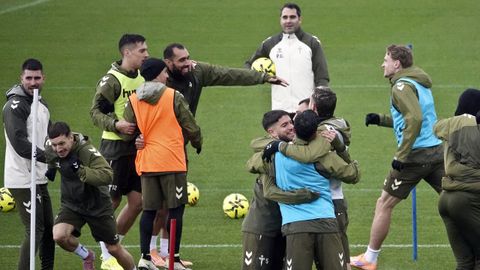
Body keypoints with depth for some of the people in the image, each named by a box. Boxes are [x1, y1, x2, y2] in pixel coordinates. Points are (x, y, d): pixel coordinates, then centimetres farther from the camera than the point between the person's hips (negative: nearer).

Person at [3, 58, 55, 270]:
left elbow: (49, 136, 25)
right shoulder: (15, 105, -15)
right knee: (34, 231, -11)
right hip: (22, 180, -9)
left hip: (39, 178, 9)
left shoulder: (41, 104, 15)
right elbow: (20, 144, -24)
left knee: (48, 227, 16)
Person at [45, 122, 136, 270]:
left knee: (114, 249, 7)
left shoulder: (87, 151, -29)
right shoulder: (49, 149, -12)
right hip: (71, 204, 4)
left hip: (97, 206, -4)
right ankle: (87, 256, 7)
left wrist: (80, 170, -49)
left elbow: (108, 176, -42)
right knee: (59, 236, -23)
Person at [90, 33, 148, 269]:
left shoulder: (142, 78, 11)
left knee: (137, 202, 7)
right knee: (111, 201, -2)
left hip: (136, 148, 8)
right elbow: (95, 112, -13)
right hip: (115, 147, -8)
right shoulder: (112, 80, -12)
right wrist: (116, 124, -27)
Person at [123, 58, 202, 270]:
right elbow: (190, 127, 0)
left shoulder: (133, 100, 3)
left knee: (149, 210, 10)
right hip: (172, 162, -4)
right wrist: (197, 143, 20)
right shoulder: (173, 97, -6)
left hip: (146, 163, 4)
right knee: (175, 209, 2)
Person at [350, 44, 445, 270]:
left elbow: (415, 119, -25)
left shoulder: (402, 86, -11)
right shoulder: (420, 84, 16)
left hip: (416, 155, -8)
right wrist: (381, 119, 21)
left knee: (384, 204, 5)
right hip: (437, 151, 8)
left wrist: (401, 155, -24)